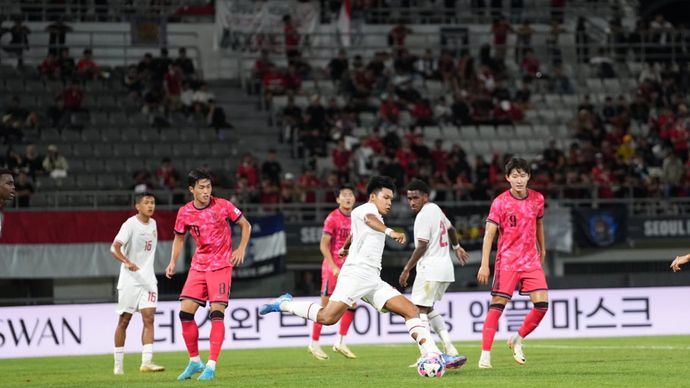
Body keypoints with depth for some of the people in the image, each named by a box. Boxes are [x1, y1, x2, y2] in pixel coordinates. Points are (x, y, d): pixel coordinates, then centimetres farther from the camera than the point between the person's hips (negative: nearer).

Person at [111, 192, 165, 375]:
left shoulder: (153, 224, 10)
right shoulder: (130, 224, -11)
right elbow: (114, 247, -20)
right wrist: (127, 262, -36)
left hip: (148, 278, 5)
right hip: (130, 278, -5)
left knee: (149, 318, -9)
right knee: (124, 320, 3)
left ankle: (146, 362, -16)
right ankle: (118, 364, 12)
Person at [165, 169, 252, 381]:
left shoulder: (223, 206, -8)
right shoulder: (185, 213, -1)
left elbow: (246, 225, 5)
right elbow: (179, 237, 15)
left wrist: (241, 249, -5)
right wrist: (173, 262, 4)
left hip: (221, 265, -4)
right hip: (198, 266, 4)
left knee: (217, 312, -15)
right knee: (185, 311, -4)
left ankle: (211, 366, -12)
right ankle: (194, 361, 12)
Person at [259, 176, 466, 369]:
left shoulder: (376, 219, 29)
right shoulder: (367, 208, 1)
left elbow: (353, 233, 49)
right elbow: (369, 219, -25)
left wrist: (345, 248, 72)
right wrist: (390, 232, -46)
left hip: (374, 281, 9)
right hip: (356, 273, -9)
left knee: (411, 310, -5)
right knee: (328, 317, -23)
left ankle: (434, 355, -14)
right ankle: (284, 304, -2)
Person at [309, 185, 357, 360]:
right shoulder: (333, 218, -11)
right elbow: (324, 245, -13)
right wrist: (333, 266, -20)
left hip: (348, 267, 7)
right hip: (332, 267, -7)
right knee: (326, 305, -2)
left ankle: (340, 342, 11)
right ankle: (314, 344, 8)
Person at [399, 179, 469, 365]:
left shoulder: (423, 215, -12)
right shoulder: (436, 209, 17)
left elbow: (422, 246, -17)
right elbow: (450, 228, 35)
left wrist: (407, 269, -14)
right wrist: (456, 247, 52)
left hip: (430, 268, -10)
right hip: (445, 267, 10)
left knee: (419, 310, -11)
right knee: (428, 309, 19)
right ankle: (448, 346, 11)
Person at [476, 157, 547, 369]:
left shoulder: (537, 199, 4)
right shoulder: (500, 202, -9)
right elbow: (489, 233, -11)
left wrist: (542, 249, 29)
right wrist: (484, 265, -17)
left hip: (531, 260, 4)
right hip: (507, 261, -4)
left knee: (542, 303, -7)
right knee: (497, 305, -8)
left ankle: (517, 340, 15)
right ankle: (485, 355, -5)